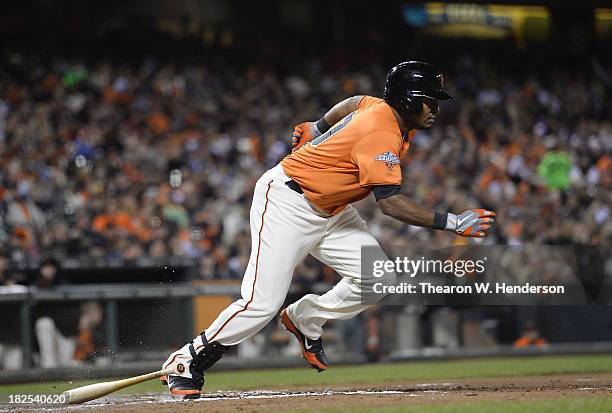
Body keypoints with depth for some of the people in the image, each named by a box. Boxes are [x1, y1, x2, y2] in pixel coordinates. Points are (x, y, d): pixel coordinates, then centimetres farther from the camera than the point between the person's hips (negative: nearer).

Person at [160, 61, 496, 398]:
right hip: (286, 203, -9)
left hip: (329, 211, 9)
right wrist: (453, 224, -36)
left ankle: (304, 320, 13)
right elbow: (390, 202, -35)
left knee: (376, 277, -7)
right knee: (262, 303, -17)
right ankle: (188, 361, -1)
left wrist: (317, 128, 34)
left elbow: (354, 103, 23)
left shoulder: (385, 108, 0)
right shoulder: (382, 135, -27)